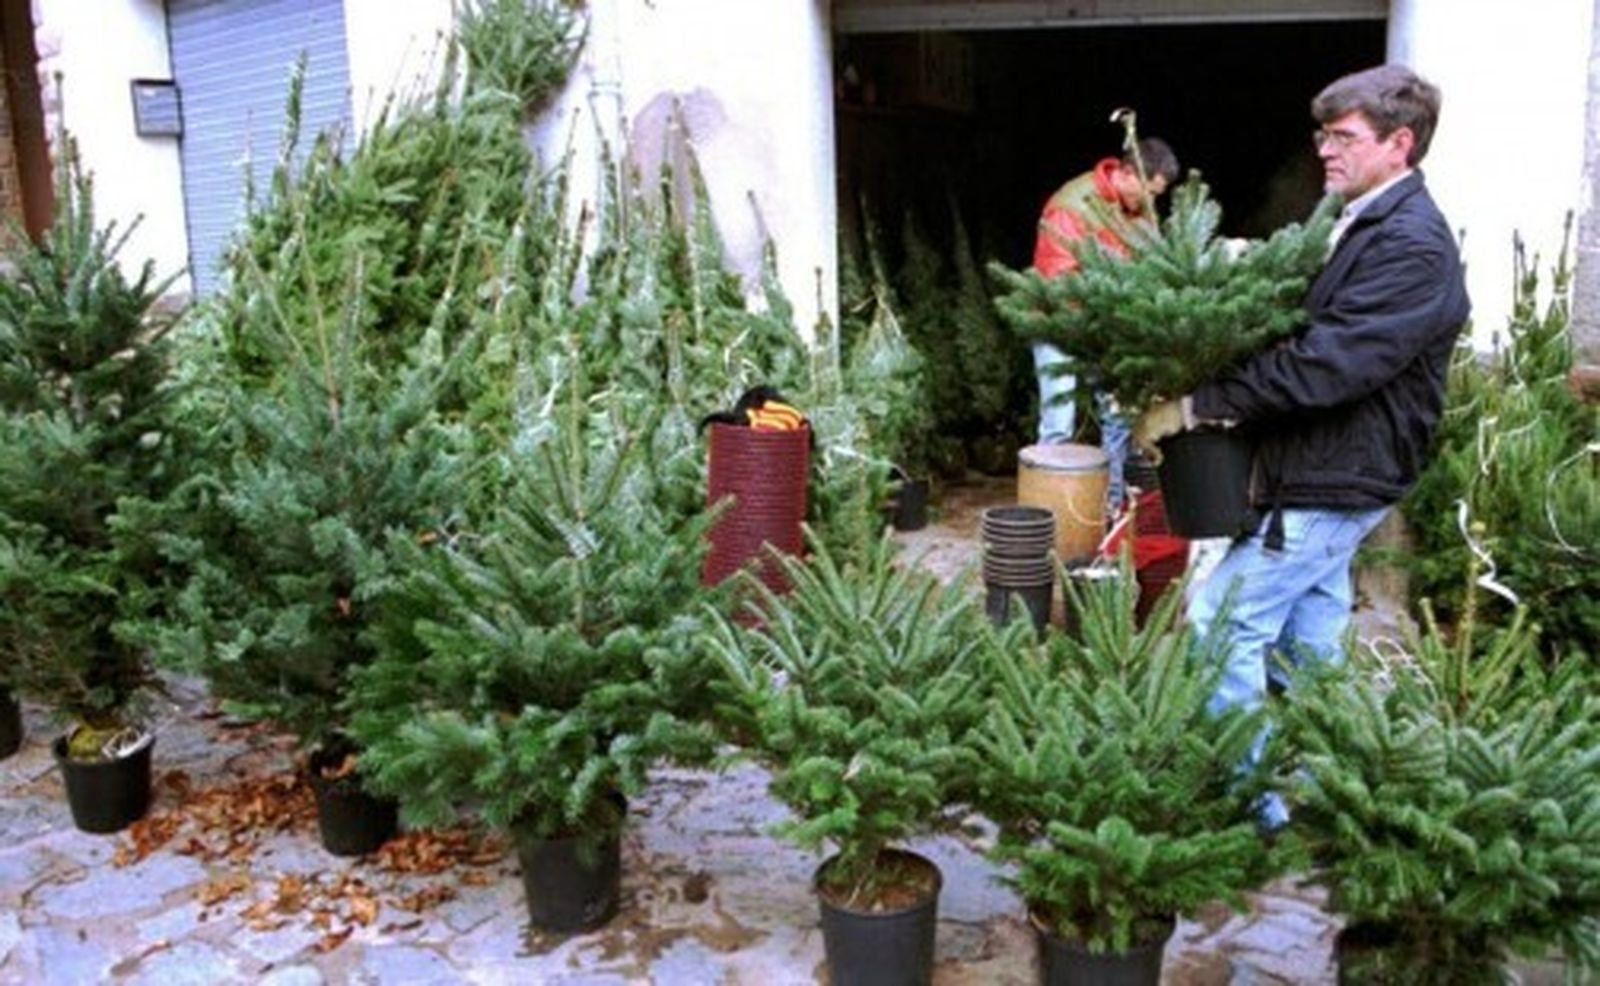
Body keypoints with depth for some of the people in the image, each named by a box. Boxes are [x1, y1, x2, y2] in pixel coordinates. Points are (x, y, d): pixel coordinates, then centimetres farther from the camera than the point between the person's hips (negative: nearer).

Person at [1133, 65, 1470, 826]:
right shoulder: (1357, 226, 12)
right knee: (1309, 645, 18)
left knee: (1223, 625, -8)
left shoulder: (1413, 247, -19)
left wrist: (1197, 406, -25)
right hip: (1326, 475, 10)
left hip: (1330, 485, -10)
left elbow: (1322, 364, -27)